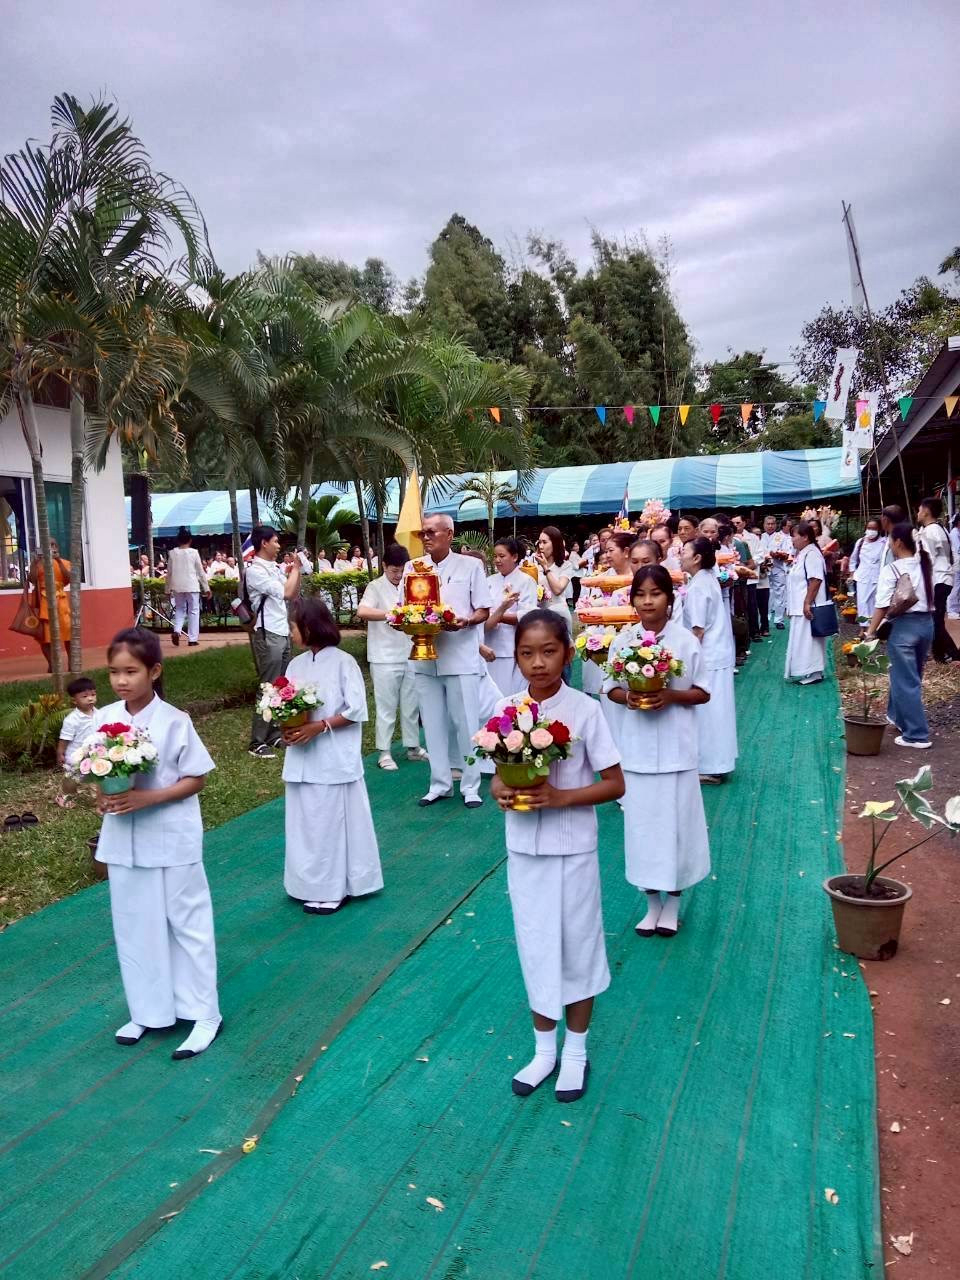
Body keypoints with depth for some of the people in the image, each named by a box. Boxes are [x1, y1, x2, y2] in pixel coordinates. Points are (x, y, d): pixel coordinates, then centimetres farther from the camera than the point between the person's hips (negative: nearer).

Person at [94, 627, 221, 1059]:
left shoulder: (175, 722, -14)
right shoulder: (103, 720, -2)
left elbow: (196, 780, -10)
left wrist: (148, 798, -22)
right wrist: (102, 796, -14)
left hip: (172, 838, -4)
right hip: (123, 839, 4)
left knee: (187, 923, 7)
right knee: (134, 927, 15)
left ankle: (203, 1014, 20)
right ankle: (149, 1011, 32)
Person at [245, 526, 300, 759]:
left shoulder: (274, 568, 12)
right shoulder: (254, 571, -14)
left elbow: (293, 595, 17)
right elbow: (285, 592, -20)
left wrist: (297, 570, 6)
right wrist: (295, 568, -6)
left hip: (283, 633, 9)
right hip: (268, 635, -9)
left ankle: (275, 735, 21)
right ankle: (257, 743, 0)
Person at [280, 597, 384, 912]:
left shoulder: (343, 662, -9)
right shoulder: (296, 664, 9)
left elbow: (357, 711, -12)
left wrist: (319, 726, -19)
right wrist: (288, 729, -9)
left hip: (334, 759, -6)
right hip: (302, 758, 6)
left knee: (333, 821, 1)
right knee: (305, 822, 10)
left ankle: (336, 889, 13)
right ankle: (312, 885, 23)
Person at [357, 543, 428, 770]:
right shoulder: (376, 587, -7)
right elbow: (362, 612, -24)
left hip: (410, 656, 5)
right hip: (385, 659, -5)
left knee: (411, 705, 13)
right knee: (386, 707, 3)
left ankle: (413, 747, 25)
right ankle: (384, 752, 12)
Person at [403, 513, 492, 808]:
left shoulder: (470, 565, 1)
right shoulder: (412, 567, 9)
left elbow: (484, 611, 2)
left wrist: (465, 621, -19)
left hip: (460, 657, -3)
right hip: (425, 658, 3)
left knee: (466, 723, 1)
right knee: (433, 724, 9)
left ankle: (471, 785, 12)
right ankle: (439, 783, 20)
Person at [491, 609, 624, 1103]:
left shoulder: (583, 710, -13)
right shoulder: (507, 710, -3)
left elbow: (615, 784, -10)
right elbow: (499, 775, 7)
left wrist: (560, 797, -22)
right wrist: (500, 792, -15)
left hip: (572, 848, -3)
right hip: (523, 847, 3)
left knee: (577, 946, 11)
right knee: (535, 947, 15)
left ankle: (575, 1053, 32)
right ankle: (544, 1050, 34)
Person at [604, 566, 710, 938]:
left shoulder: (685, 640, -6)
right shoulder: (624, 640, -1)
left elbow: (703, 692, 0)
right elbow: (610, 687, 7)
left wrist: (672, 696, -18)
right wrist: (627, 696, -14)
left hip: (675, 746, -2)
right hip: (637, 744, 2)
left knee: (675, 820, 6)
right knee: (641, 820, 9)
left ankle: (672, 903, 24)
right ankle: (652, 902, 25)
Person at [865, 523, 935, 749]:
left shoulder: (891, 569, -14)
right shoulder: (925, 565, 5)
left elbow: (883, 605, -16)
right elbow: (931, 596, 9)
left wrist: (870, 632, -10)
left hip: (904, 626, -7)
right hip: (927, 623, 7)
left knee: (906, 681, 0)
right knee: (910, 676, 22)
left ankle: (917, 735, 1)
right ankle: (897, 715, 39)